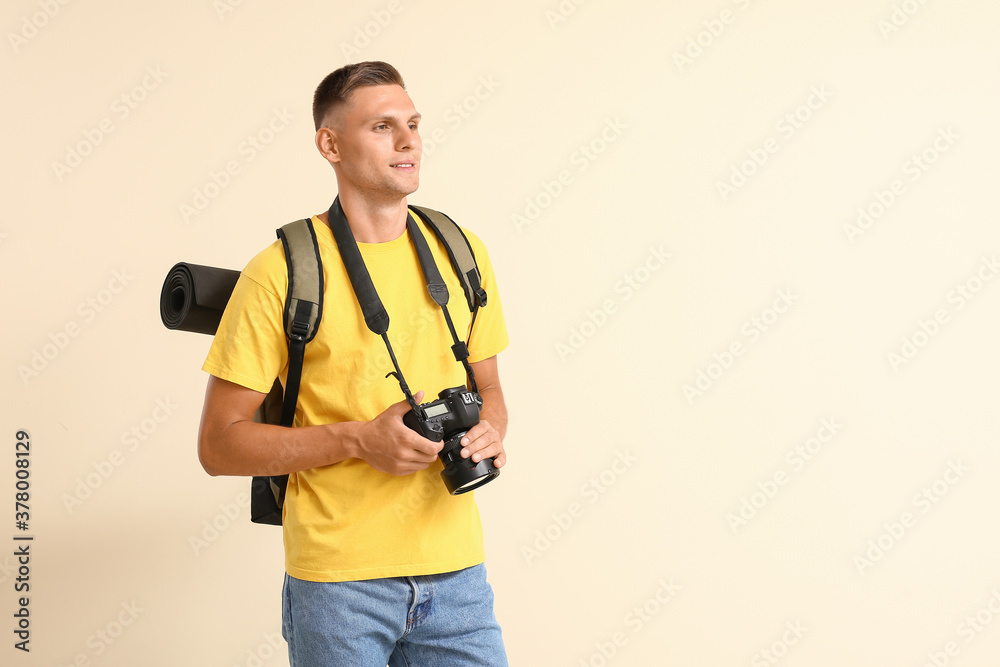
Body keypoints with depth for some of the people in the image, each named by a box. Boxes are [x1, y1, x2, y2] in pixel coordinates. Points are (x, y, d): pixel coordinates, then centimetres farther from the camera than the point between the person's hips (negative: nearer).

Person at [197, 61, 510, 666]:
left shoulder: (460, 253, 6)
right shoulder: (281, 273, -9)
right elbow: (219, 445, -8)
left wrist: (490, 433, -5)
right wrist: (359, 440, -18)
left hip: (457, 570, 4)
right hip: (338, 579, -4)